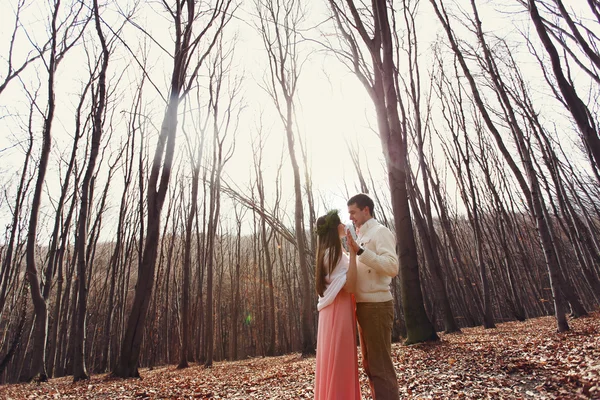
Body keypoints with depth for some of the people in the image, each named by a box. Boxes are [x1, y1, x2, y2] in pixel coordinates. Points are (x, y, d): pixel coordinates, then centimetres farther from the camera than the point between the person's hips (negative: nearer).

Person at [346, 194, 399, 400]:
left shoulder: (380, 231, -7)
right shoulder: (362, 236, 19)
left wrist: (360, 251, -27)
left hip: (376, 305, -9)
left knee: (381, 365, -4)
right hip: (364, 305, 9)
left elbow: (392, 267, -22)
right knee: (370, 364, 16)